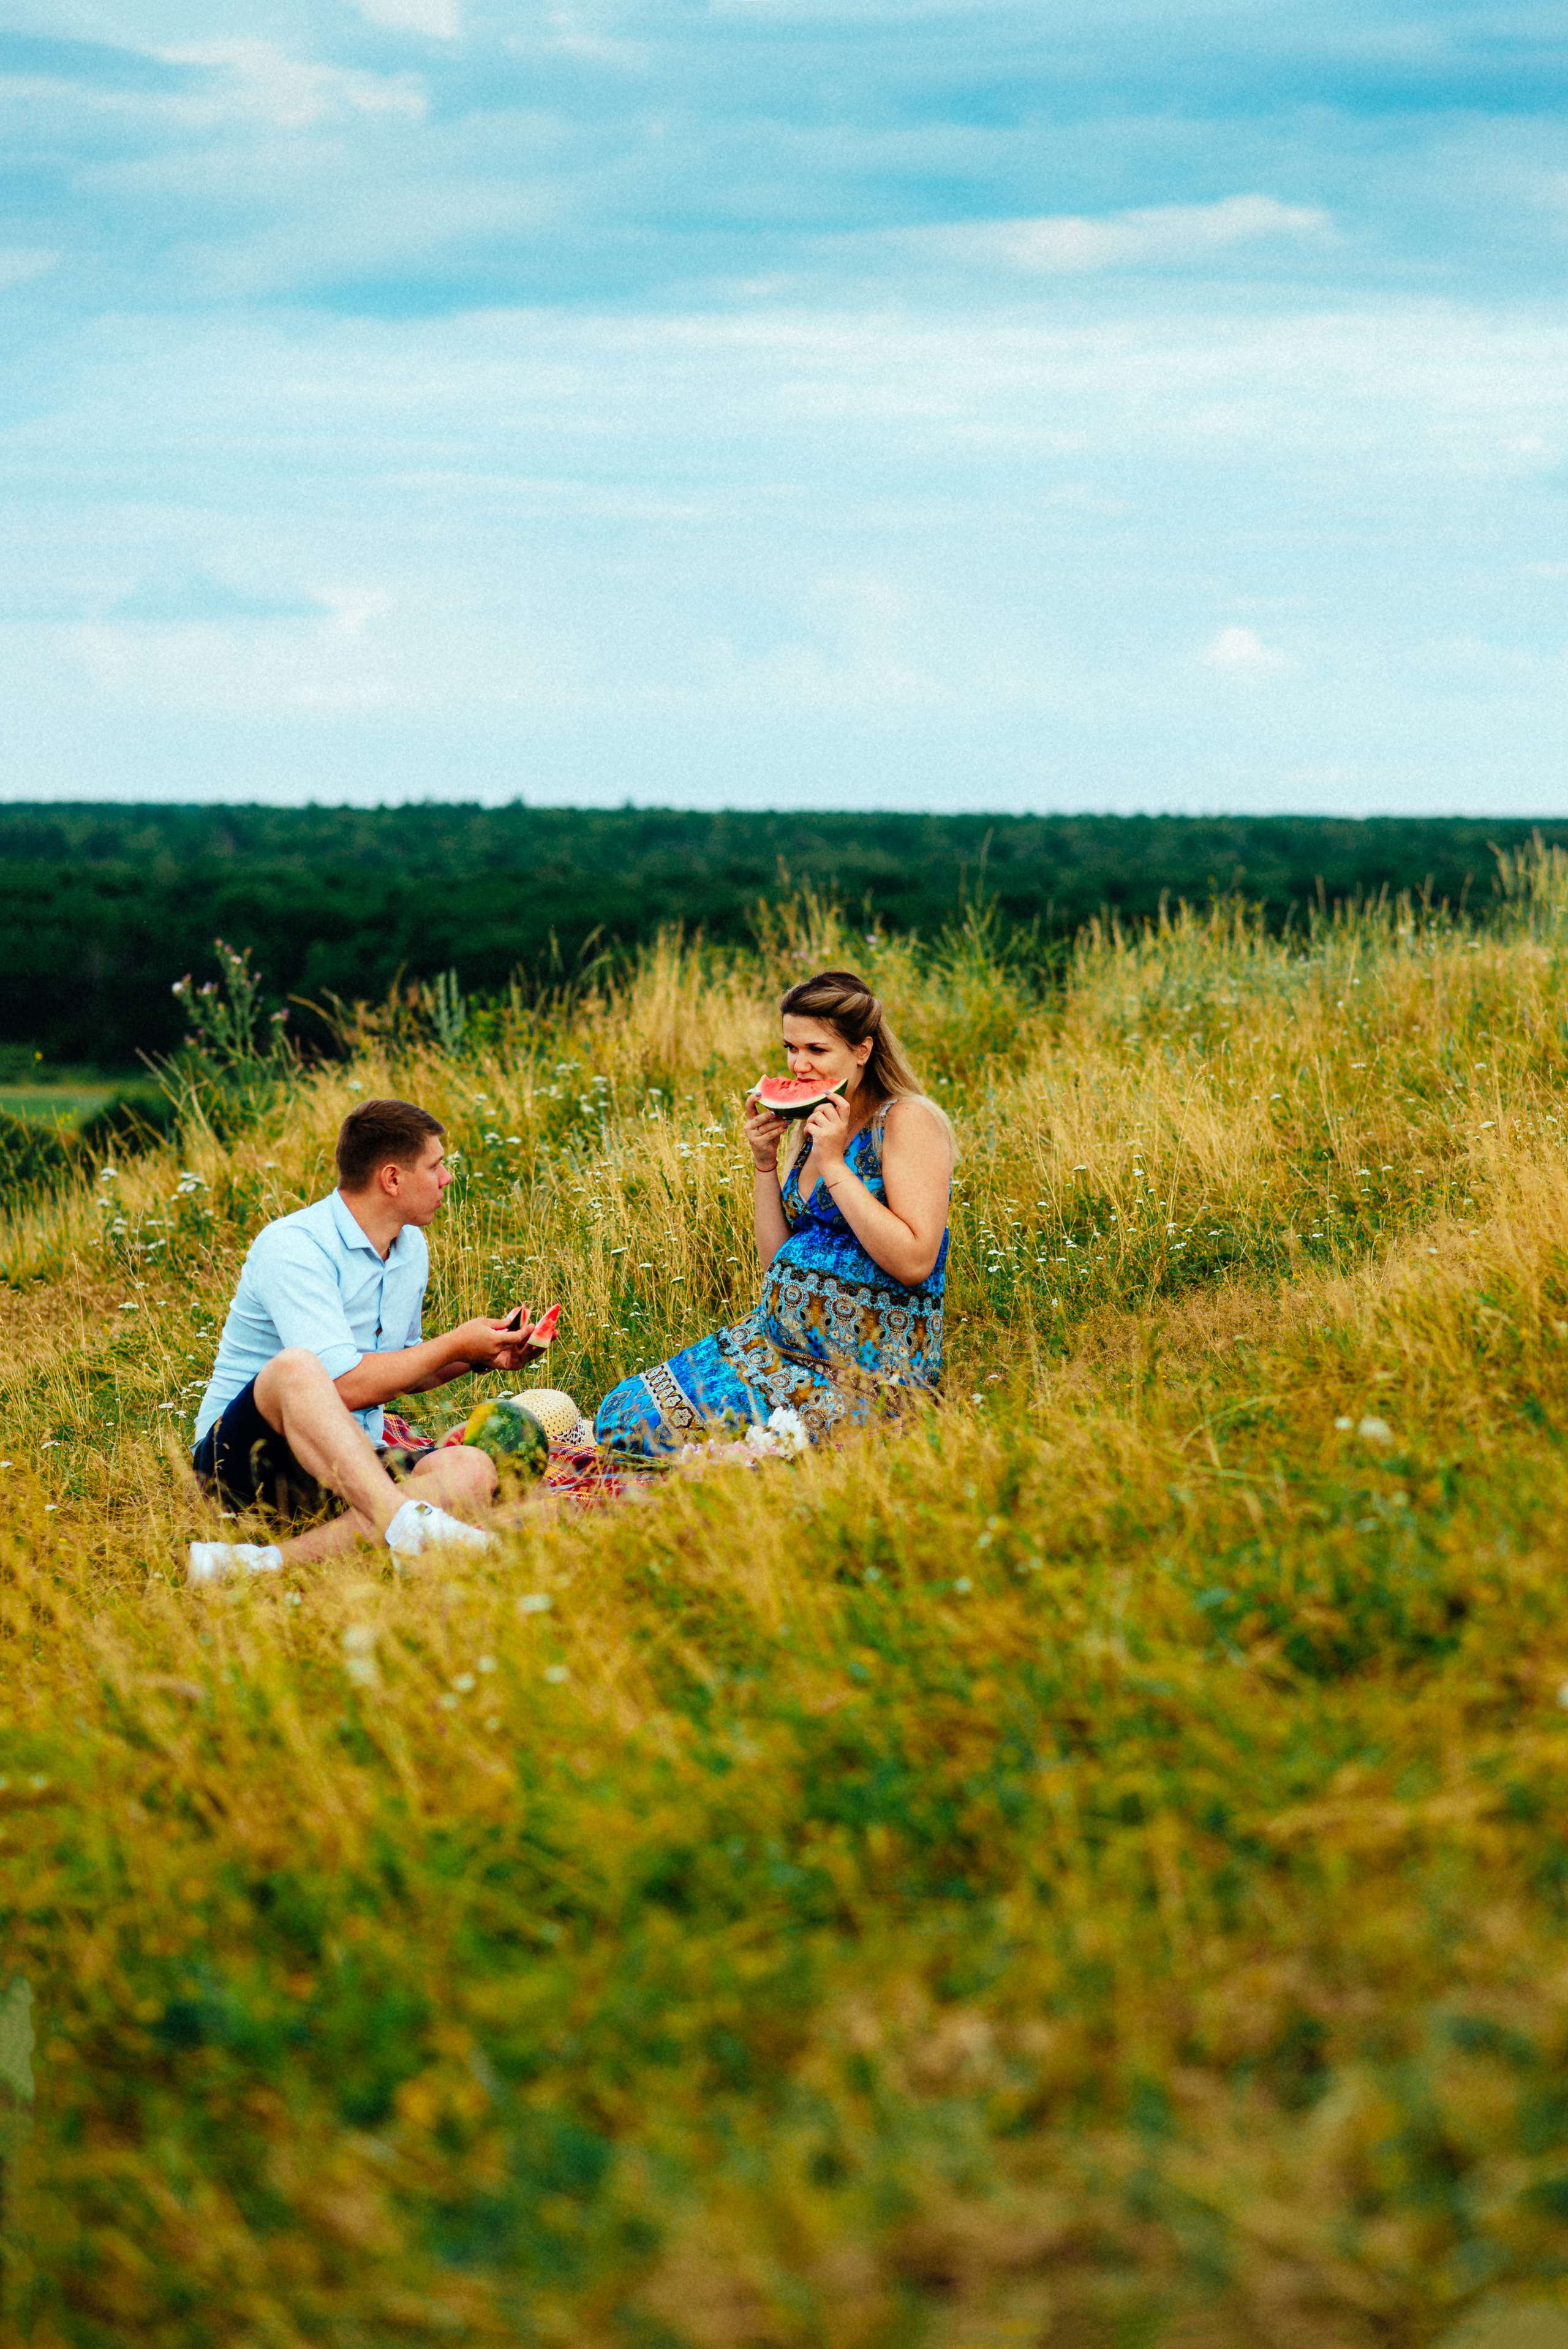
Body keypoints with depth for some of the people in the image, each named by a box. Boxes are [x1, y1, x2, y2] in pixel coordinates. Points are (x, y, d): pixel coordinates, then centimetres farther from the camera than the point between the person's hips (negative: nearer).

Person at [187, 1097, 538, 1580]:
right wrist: (455, 1345, -12)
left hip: (349, 1471, 7)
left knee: (470, 1471, -24)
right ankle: (403, 1522, -54)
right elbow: (345, 1386, -24)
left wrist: (477, 1358, 10)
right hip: (242, 1461, -7)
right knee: (296, 1367, -39)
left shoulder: (412, 1248, 14)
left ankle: (271, 1560, -37)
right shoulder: (293, 1246, -15)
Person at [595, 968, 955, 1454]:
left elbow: (914, 1262, -20)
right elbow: (778, 1263, 13)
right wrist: (765, 1164, 2)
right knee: (624, 1411, -6)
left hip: (867, 1366, -8)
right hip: (780, 1340, 8)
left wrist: (833, 1165, -18)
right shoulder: (808, 1130, 14)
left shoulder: (908, 1121, -9)